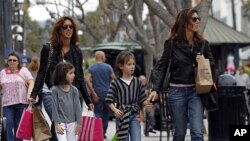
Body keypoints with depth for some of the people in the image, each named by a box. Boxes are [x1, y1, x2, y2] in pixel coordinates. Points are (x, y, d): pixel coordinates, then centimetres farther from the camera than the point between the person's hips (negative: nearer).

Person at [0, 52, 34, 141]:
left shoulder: (23, 70, 4)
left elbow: (31, 82, -6)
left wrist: (29, 94, -19)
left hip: (22, 103, -1)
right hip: (7, 103, 1)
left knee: (19, 125, 2)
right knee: (9, 123, -14)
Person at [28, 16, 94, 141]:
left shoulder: (76, 52, 11)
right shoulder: (48, 49, 4)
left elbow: (80, 78, 16)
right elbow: (41, 73, 5)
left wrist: (88, 101, 15)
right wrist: (34, 94, -4)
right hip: (50, 93, -3)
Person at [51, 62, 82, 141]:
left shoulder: (74, 90, 1)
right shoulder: (55, 90, -7)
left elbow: (77, 107, 3)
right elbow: (54, 108, -7)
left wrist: (79, 123, 0)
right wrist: (57, 124, -10)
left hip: (72, 123, 3)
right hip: (61, 123, -3)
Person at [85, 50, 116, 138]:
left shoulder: (91, 68, -1)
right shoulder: (108, 67, -4)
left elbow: (87, 80, -13)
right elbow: (114, 79, -6)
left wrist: (93, 92, -11)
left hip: (96, 94, 0)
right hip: (107, 93, 0)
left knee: (97, 113, 3)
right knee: (106, 113, 13)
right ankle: (103, 132, 16)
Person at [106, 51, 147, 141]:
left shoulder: (137, 82, 5)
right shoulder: (116, 82, -4)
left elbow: (142, 99, 8)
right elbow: (110, 100, -5)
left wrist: (146, 103, -13)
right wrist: (115, 110, -22)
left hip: (135, 115, 2)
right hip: (122, 115, -1)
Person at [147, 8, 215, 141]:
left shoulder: (202, 43, 7)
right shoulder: (172, 43, -1)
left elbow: (212, 65, 15)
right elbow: (162, 67, -2)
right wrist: (155, 89, -13)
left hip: (196, 91, 1)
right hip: (177, 91, -1)